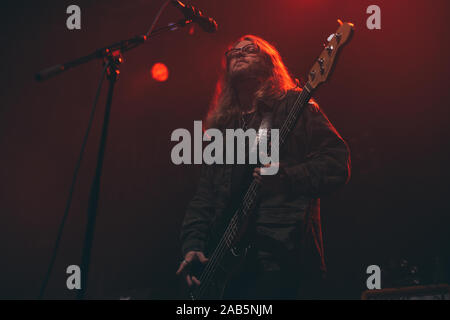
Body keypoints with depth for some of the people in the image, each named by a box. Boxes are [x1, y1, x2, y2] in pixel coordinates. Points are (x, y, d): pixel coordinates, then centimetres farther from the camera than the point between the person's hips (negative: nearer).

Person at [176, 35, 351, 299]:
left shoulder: (295, 107, 6)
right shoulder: (222, 125, 23)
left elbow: (338, 163, -3)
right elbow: (204, 196, 21)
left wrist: (286, 178, -18)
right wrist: (192, 245, 6)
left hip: (285, 255, -5)